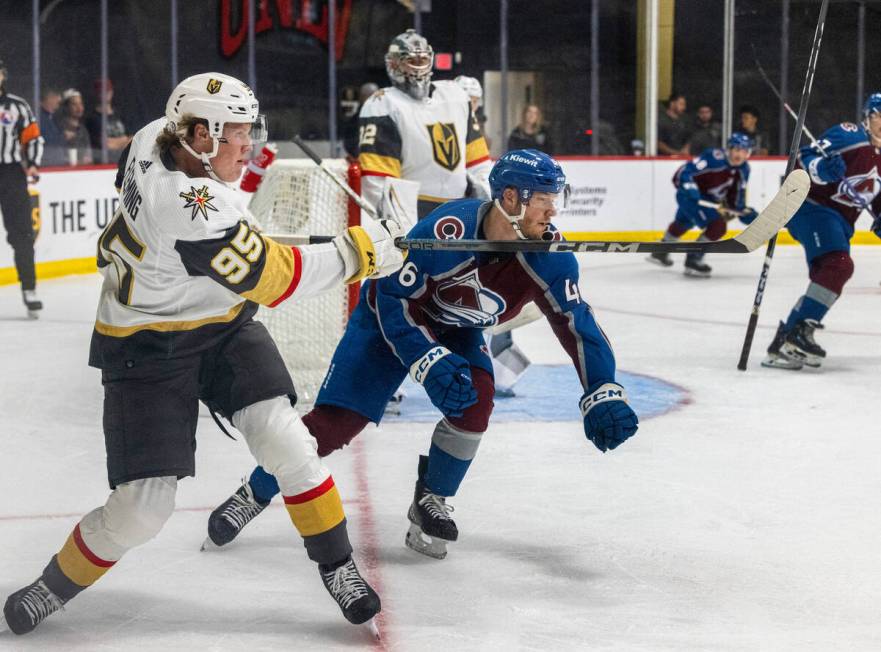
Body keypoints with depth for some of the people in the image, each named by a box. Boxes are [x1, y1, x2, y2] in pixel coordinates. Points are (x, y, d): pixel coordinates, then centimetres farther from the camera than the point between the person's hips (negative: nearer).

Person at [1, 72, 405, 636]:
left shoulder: (155, 137, -10)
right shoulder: (191, 212, -34)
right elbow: (273, 278, -27)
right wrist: (354, 252, -21)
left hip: (224, 327, 8)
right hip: (148, 349, -8)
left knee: (283, 436, -11)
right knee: (144, 505, -7)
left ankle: (337, 566, 1)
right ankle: (56, 585, 18)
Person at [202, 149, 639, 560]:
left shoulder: (548, 254, -23)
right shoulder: (447, 230, -38)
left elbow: (576, 322, -17)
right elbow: (394, 300, -30)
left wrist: (602, 393, -26)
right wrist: (431, 364, -40)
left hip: (459, 330, 4)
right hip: (391, 316, -4)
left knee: (474, 400, -24)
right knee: (336, 422, -9)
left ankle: (430, 504, -1)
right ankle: (255, 494, 13)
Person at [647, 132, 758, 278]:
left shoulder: (743, 170, -6)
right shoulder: (714, 158, -31)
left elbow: (736, 200, 4)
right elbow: (684, 172, -31)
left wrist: (747, 214, -5)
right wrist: (690, 189, -42)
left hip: (709, 199, 9)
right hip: (690, 196, -9)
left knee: (683, 223, 30)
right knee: (718, 225, -23)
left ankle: (661, 252, 55)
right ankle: (693, 260, -12)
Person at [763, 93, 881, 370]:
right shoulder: (850, 136, -10)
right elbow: (807, 156, -18)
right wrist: (821, 167, -38)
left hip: (840, 221, 9)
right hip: (812, 206, -9)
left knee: (828, 279, 5)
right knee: (838, 265, -27)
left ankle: (784, 342, 11)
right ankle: (800, 330, -28)